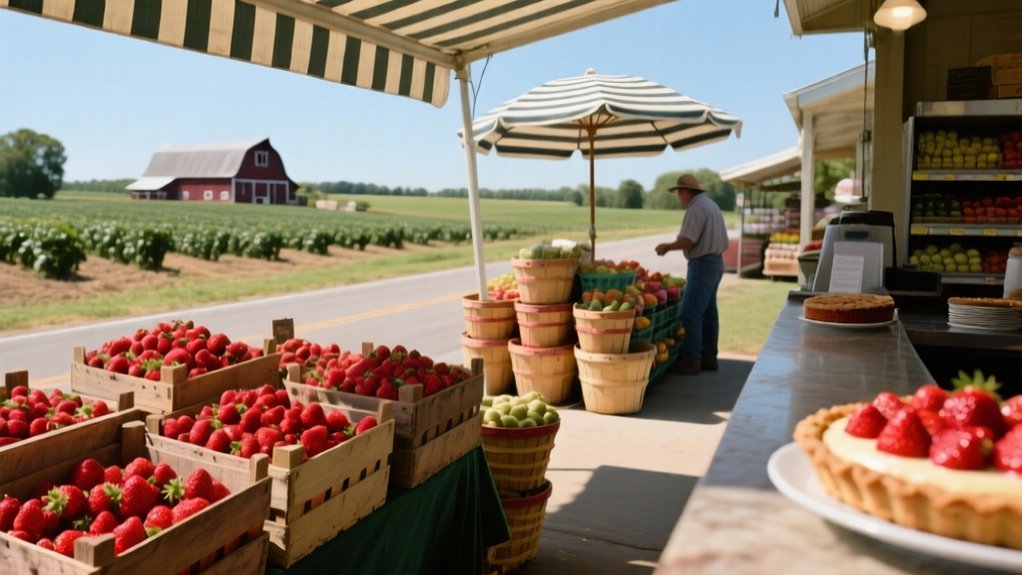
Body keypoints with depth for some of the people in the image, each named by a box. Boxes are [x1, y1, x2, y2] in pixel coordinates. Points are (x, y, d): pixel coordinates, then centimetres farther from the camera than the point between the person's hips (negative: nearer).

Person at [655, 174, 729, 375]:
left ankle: (691, 360, -7)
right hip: (716, 261, 10)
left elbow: (687, 240, -22)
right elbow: (723, 241, 19)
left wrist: (666, 247, -7)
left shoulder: (696, 208, -15)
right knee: (708, 312, 12)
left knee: (691, 313, -8)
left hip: (702, 263, -10)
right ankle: (708, 357, 17)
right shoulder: (711, 204, 17)